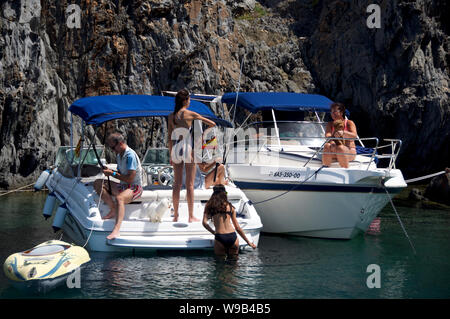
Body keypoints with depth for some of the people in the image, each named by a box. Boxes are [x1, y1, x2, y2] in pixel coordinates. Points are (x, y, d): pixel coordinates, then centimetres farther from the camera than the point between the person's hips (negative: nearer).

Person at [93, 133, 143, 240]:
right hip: (123, 186, 10)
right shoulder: (119, 155, 12)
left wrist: (113, 174, -16)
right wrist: (110, 171, 2)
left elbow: (130, 179, -23)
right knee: (98, 183, -2)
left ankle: (116, 230, -54)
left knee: (119, 198, -40)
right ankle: (113, 209, -10)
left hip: (135, 187, -10)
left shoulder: (130, 156, -18)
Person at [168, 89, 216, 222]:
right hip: (188, 149, -4)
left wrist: (171, 155, 16)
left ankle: (175, 215, 11)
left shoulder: (171, 116, 6)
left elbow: (170, 138, 9)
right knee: (189, 185, 0)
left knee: (177, 184, 9)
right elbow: (212, 124, -3)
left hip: (176, 149, 4)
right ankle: (191, 216, 3)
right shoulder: (190, 114, -6)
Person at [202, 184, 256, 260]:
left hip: (220, 238, -2)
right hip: (232, 236, 2)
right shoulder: (230, 206, 17)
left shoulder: (209, 205, 12)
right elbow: (237, 228, 19)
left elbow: (204, 223, 3)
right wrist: (248, 242, 27)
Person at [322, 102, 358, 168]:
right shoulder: (330, 124, 12)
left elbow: (354, 136, -17)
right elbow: (327, 136, -7)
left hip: (349, 152, -3)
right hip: (335, 153, 3)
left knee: (340, 148, -35)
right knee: (327, 146, -28)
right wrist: (332, 143, -31)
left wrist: (343, 133, -37)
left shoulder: (349, 123, 2)